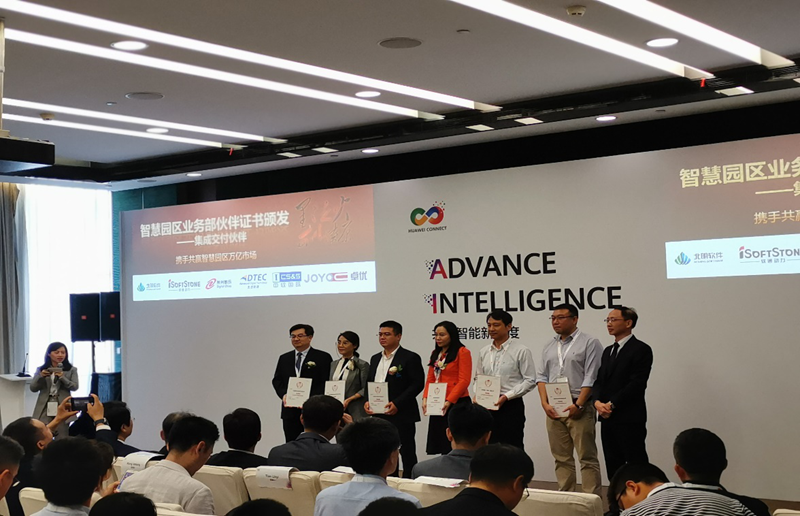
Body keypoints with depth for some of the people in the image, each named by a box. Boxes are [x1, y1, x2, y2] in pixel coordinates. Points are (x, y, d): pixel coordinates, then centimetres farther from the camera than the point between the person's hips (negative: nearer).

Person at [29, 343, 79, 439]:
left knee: (62, 438, 1)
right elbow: (33, 388, 5)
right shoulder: (41, 369, 8)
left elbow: (75, 387, -4)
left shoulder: (71, 370, 6)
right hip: (44, 407, 0)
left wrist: (62, 377, -20)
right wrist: (41, 376, -13)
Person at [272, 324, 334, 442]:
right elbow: (277, 380, 15)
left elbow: (327, 383, -7)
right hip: (290, 411, 4)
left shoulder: (323, 358, 0)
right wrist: (283, 395, -6)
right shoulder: (284, 358, 16)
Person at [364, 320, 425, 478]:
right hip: (378, 415, 7)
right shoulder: (375, 359, 16)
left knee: (407, 454, -1)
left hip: (401, 415, -7)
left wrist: (397, 404, -19)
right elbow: (369, 383, 21)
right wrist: (367, 401, 1)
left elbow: (418, 384, -12)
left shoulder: (410, 358, -6)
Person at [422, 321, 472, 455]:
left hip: (457, 403, -7)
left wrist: (449, 401, -18)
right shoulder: (435, 353, 17)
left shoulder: (462, 352, -5)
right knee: (439, 443, 6)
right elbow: (430, 379, 15)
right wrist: (425, 398, -1)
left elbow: (464, 380, -12)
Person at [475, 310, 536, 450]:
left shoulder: (521, 351, -5)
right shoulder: (484, 352, 12)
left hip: (511, 406, -5)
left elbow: (530, 380, -8)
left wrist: (506, 396, -15)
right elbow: (478, 377, 19)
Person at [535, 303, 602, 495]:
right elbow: (541, 376, 13)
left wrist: (578, 405, -15)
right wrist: (545, 404, 0)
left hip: (579, 408, -6)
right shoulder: (549, 346, 16)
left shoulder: (589, 343, -2)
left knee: (587, 457, -4)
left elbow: (591, 378, -9)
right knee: (561, 457, 9)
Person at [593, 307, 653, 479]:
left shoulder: (641, 349, -6)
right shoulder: (608, 351, 19)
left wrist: (612, 404, -15)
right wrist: (598, 402, -6)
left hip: (630, 419, -7)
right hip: (607, 418, 8)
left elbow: (637, 384, -14)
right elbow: (599, 381, 13)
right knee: (613, 466, 9)